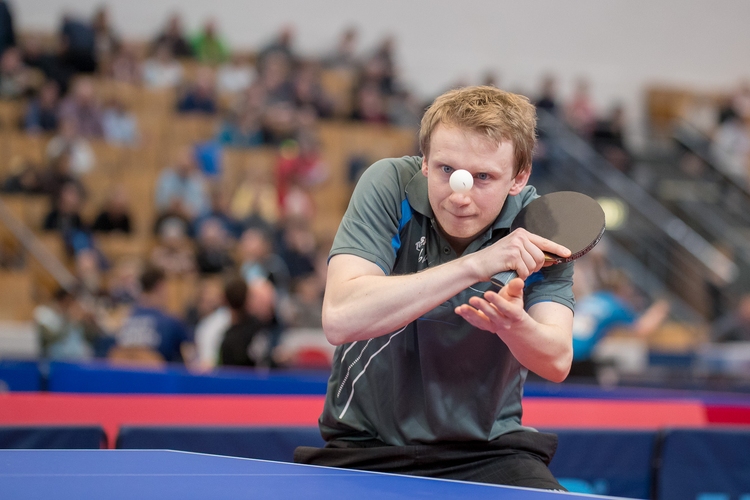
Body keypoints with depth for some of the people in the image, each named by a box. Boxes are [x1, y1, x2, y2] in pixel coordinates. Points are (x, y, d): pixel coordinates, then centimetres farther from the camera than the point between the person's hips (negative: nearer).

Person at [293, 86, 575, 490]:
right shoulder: (389, 187, -14)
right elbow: (339, 319, -27)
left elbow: (556, 361, -17)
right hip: (366, 448, -2)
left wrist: (513, 324, -40)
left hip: (488, 451, 2)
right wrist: (473, 266, -32)